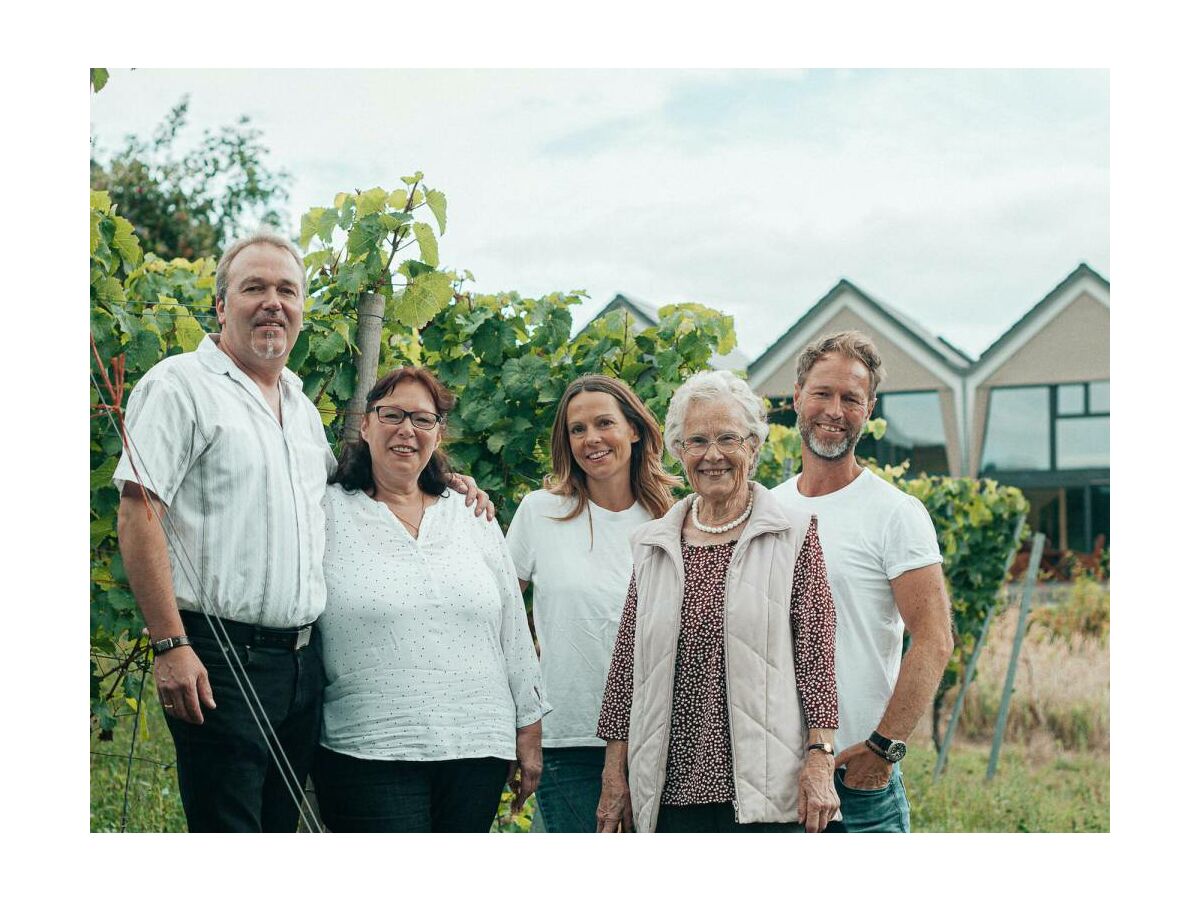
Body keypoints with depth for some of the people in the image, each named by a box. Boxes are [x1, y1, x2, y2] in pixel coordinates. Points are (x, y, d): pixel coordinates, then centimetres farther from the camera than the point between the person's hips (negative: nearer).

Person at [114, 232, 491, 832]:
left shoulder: (302, 407, 19)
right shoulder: (181, 385, -4)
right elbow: (138, 516, -12)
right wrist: (171, 645, -19)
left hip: (303, 660, 7)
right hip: (220, 661, -7)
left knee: (280, 826, 11)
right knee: (226, 828, -8)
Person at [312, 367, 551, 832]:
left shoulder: (475, 519, 14)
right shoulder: (327, 513, 3)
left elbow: (514, 631, 16)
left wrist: (529, 729, 14)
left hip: (477, 750, 4)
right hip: (368, 755, -3)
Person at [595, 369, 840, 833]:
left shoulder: (793, 534, 2)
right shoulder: (652, 544, 11)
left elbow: (816, 655, -2)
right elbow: (627, 662, 11)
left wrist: (819, 759, -9)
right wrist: (614, 775, 9)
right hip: (674, 789, 3)